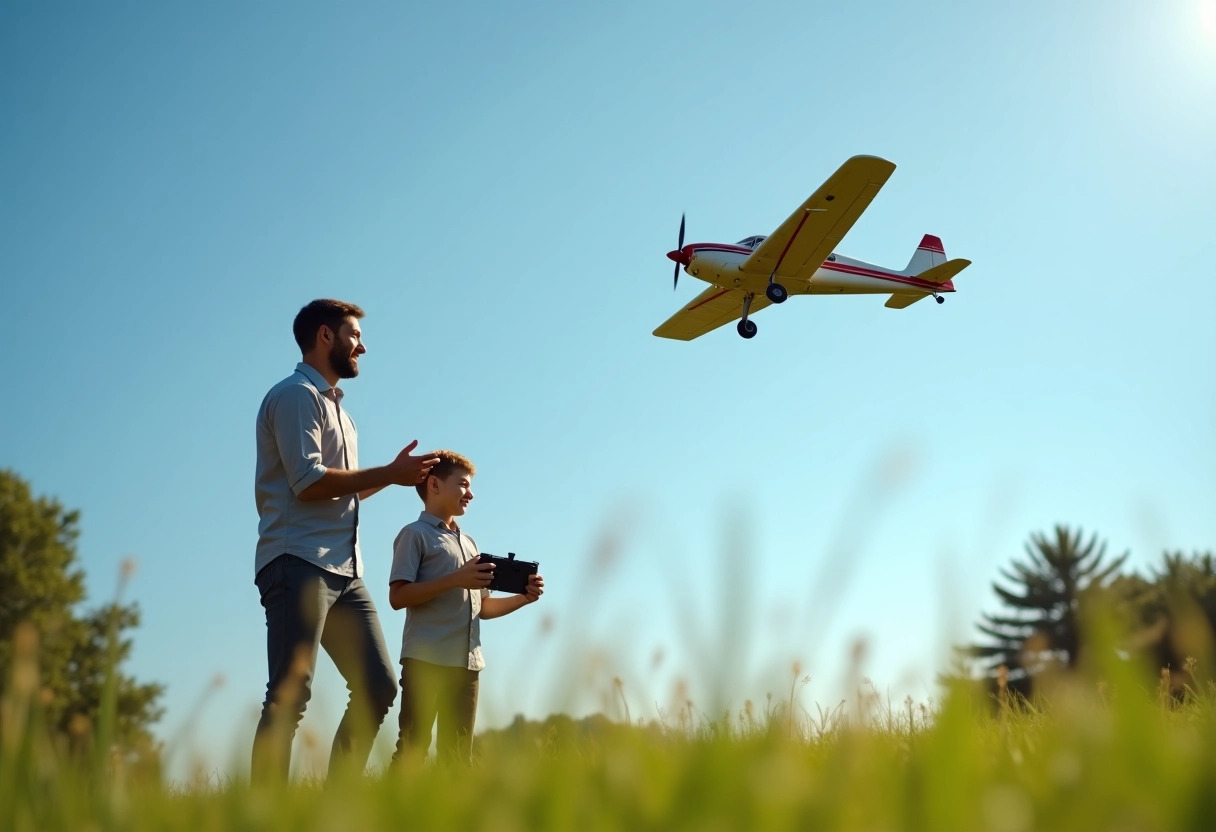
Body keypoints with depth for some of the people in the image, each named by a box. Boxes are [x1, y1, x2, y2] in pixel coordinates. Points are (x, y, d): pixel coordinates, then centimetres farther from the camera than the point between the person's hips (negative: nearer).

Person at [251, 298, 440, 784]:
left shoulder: (334, 405, 28)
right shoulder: (297, 395, -3)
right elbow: (309, 483, -15)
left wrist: (394, 474, 15)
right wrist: (389, 474, -10)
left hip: (344, 570, 9)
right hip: (299, 565, -9)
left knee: (378, 687, 3)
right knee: (291, 693, -13)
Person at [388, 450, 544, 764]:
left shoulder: (469, 543, 22)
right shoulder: (415, 534, 0)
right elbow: (398, 596, -11)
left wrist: (523, 597, 7)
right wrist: (456, 579, -18)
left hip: (467, 663, 7)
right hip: (425, 660, -7)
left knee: (459, 755, 6)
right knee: (412, 748, -9)